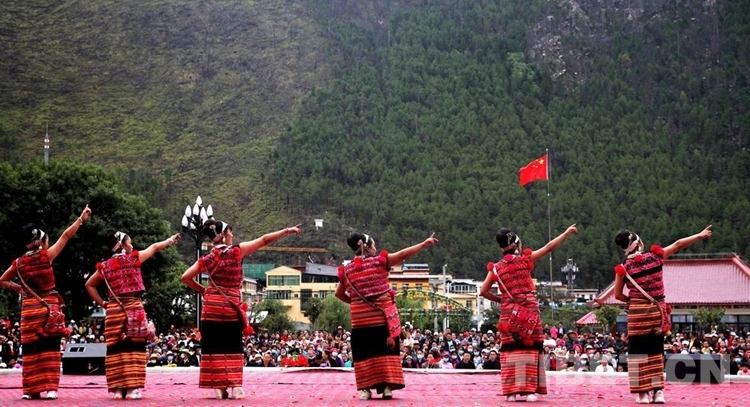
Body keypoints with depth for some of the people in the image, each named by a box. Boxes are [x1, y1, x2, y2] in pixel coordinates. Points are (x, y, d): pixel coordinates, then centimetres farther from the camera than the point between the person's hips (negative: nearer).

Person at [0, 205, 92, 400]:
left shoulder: (19, 263, 5)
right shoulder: (46, 256, -7)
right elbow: (66, 236, -4)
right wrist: (81, 218, 1)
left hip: (28, 308, 4)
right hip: (48, 307, -3)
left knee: (31, 349, 7)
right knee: (49, 348, -1)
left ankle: (30, 389, 8)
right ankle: (50, 388, -7)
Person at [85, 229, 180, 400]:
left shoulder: (105, 266, 10)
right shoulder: (133, 258, 0)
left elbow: (89, 285, 19)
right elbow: (155, 247, 16)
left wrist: (102, 303, 19)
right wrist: (171, 239, 31)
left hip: (113, 309, 4)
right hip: (133, 307, -4)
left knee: (115, 348, 5)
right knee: (134, 347, -1)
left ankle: (118, 389, 5)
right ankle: (132, 388, -5)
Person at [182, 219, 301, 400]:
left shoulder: (208, 258, 3)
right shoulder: (236, 251, -5)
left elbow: (185, 277, 1)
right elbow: (264, 240, -4)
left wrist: (202, 290, 13)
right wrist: (286, 231, 1)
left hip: (212, 306, 2)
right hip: (231, 306, -2)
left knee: (214, 347, 5)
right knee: (232, 347, 7)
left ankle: (219, 387, 2)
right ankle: (234, 386, 1)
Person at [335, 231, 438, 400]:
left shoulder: (347, 270, 6)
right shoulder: (379, 261, -4)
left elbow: (339, 294, 14)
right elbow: (403, 254, -6)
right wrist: (424, 243, -2)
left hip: (360, 319, 2)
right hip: (382, 316, -2)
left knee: (364, 354, 6)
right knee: (386, 351, 5)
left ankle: (365, 389, 1)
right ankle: (387, 387, 0)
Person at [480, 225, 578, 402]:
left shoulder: (496, 267, 6)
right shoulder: (525, 259, -1)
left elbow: (483, 291, 5)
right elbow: (549, 247, 3)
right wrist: (567, 233, 11)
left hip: (508, 312, 2)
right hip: (528, 310, -2)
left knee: (511, 350, 4)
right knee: (530, 348, 1)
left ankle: (511, 391, -1)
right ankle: (529, 390, -3)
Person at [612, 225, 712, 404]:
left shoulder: (624, 268, -3)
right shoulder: (655, 256, -3)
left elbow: (618, 295, 1)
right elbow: (678, 244, 6)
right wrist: (700, 235, 16)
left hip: (637, 311, -1)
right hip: (657, 311, 2)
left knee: (638, 352, 5)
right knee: (656, 351, 13)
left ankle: (642, 393, 3)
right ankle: (658, 391, 11)